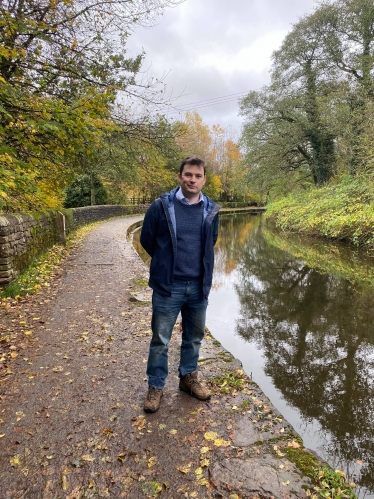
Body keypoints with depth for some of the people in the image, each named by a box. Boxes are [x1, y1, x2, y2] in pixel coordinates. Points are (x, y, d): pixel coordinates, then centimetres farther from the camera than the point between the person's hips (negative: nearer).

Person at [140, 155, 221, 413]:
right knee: (160, 339, 8)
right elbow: (147, 240, 2)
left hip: (199, 286, 4)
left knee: (195, 336, 18)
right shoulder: (161, 206, -10)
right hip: (168, 286, -3)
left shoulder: (211, 210, 0)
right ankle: (156, 386, 27)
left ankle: (189, 377, 40)